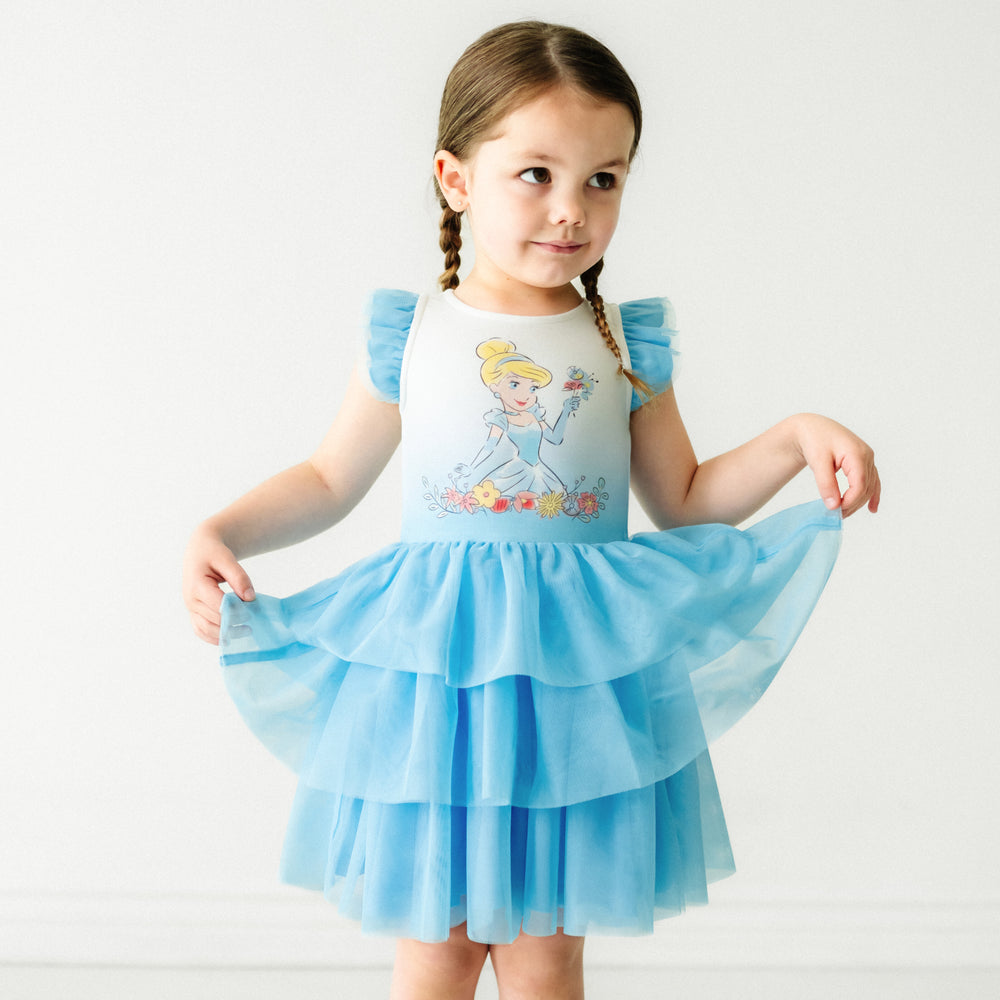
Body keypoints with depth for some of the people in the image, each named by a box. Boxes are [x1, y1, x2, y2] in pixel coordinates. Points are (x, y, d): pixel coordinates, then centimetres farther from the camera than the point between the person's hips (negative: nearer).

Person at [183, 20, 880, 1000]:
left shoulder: (625, 347, 2)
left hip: (578, 672, 1)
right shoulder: (409, 338, -1)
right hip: (431, 666, 0)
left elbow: (684, 505, 11)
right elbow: (330, 480, 10)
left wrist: (794, 439, -2)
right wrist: (221, 532, -6)